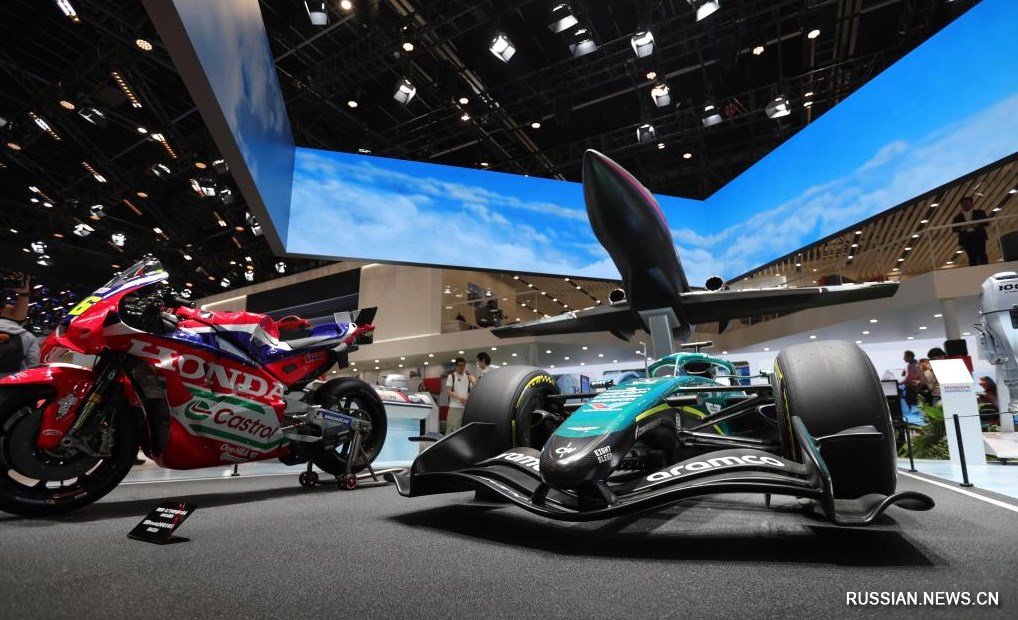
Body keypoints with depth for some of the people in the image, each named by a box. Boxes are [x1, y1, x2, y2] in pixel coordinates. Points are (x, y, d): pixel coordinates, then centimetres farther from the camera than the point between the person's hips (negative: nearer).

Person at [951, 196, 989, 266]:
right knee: (972, 257, -6)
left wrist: (977, 225, -12)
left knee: (982, 255, -8)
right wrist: (962, 228, -15)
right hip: (966, 238, 0)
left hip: (979, 236, 1)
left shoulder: (980, 212, 16)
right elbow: (954, 228, 5)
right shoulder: (958, 217, 14)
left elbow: (986, 222, 5)